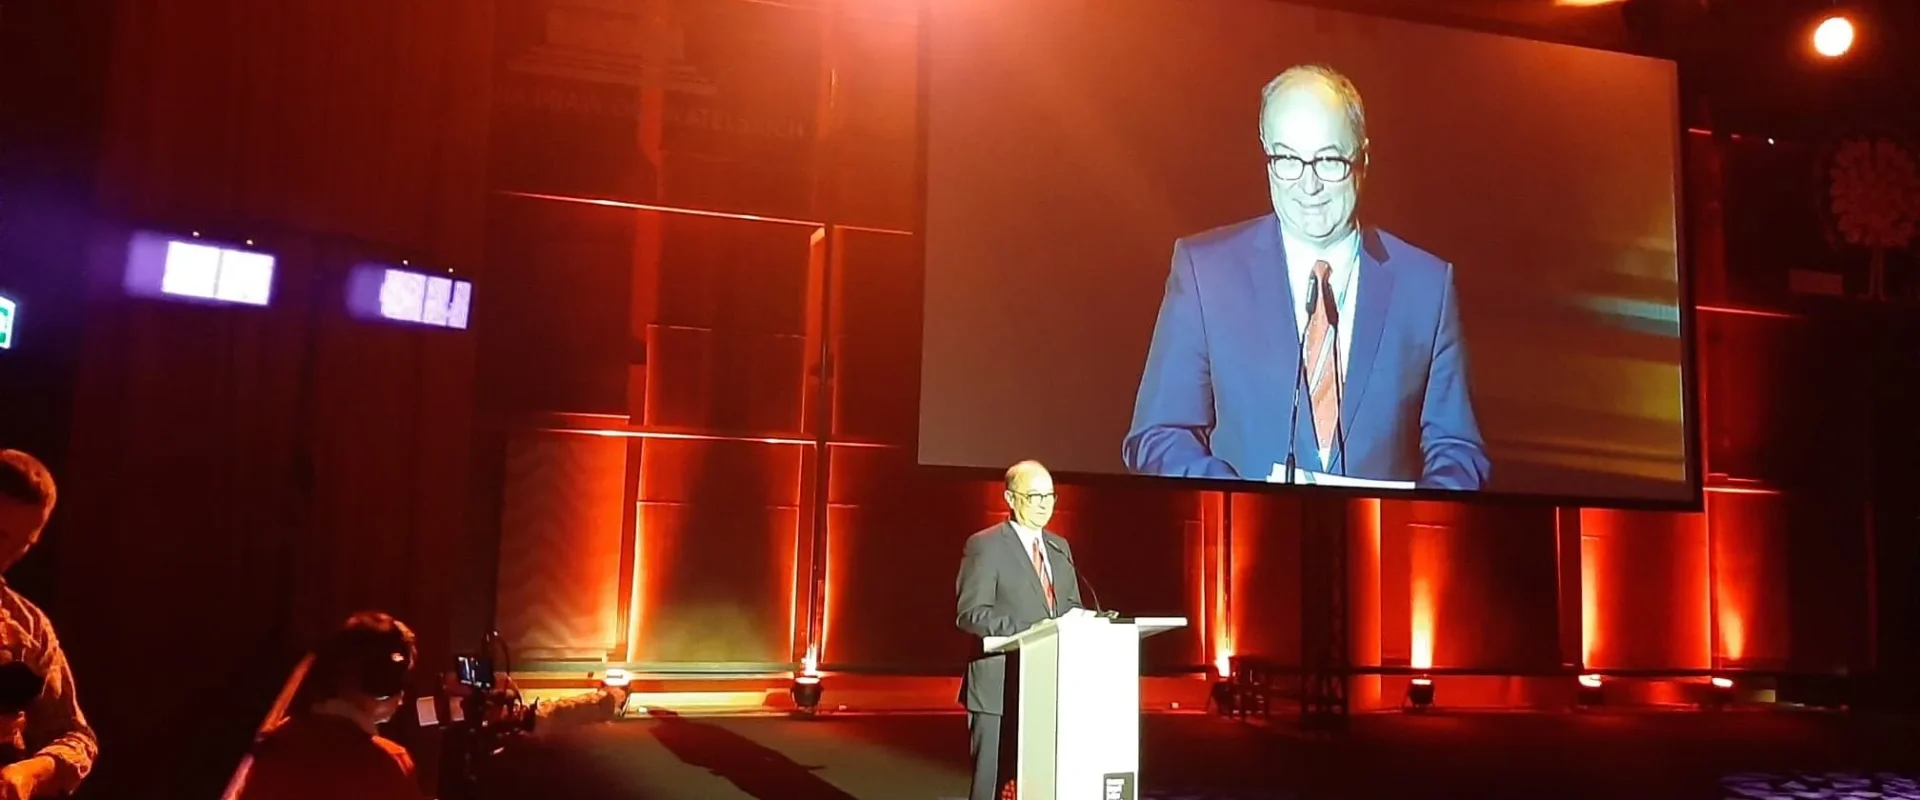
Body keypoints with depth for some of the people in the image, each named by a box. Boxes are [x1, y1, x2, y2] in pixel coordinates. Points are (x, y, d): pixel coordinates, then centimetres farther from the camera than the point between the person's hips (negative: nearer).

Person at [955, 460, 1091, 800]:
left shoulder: (1060, 547, 16)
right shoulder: (985, 545, -5)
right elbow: (971, 614, -12)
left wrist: (1078, 619, -5)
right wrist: (1030, 631, -22)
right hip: (1001, 687, -6)